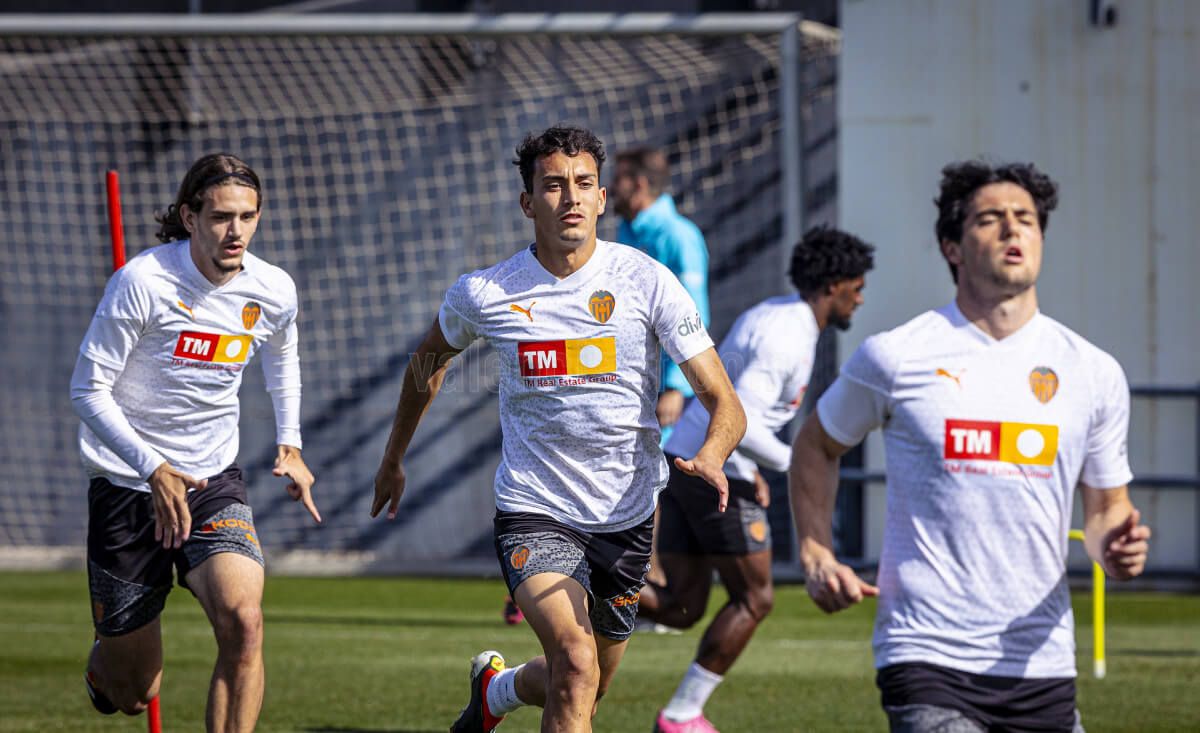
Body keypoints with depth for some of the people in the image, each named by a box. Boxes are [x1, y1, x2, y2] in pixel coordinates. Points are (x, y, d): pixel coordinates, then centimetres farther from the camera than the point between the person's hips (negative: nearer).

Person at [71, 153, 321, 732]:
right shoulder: (144, 281, -18)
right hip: (127, 484, -3)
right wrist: (153, 469, -25)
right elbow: (87, 389, -15)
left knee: (243, 621, -27)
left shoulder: (273, 291, -2)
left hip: (214, 483, 3)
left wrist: (289, 444, 15)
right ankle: (105, 662, 45)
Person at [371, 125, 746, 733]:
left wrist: (709, 457, -33)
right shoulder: (483, 294, -7)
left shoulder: (647, 282, -9)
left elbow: (724, 402, -12)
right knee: (576, 663, -27)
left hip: (626, 519, 2)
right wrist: (394, 458, 25)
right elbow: (429, 359, 17)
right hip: (534, 516, -2)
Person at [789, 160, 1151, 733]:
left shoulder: (1094, 373, 7)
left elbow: (1106, 504, 18)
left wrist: (1116, 548, -5)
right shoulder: (894, 357, 0)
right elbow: (816, 446, 17)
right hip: (927, 659, -4)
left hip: (1042, 668, 4)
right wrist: (815, 556, 4)